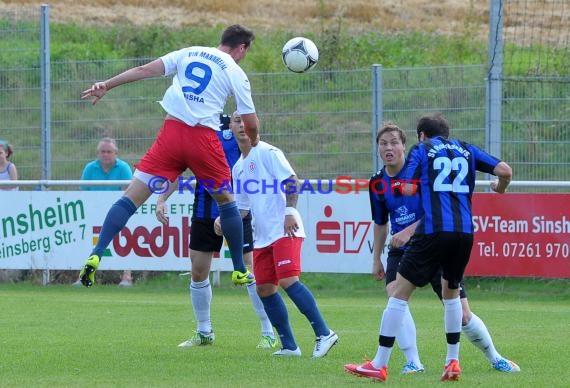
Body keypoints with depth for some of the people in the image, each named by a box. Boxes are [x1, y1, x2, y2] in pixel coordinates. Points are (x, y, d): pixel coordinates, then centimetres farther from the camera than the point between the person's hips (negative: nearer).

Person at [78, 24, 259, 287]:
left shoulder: (188, 53, 16)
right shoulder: (236, 73, 8)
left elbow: (144, 71, 8)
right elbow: (251, 123, 7)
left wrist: (107, 86, 10)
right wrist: (252, 143, 28)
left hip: (171, 131, 2)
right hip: (204, 138, -2)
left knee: (132, 197, -2)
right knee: (226, 201, 20)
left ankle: (96, 256, -17)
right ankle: (239, 271, 24)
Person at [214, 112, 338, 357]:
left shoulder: (267, 152, -4)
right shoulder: (238, 168, 20)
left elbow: (291, 179, -12)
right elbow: (242, 207, 23)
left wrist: (290, 211, -22)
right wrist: (223, 220, 6)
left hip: (284, 230, -9)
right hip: (262, 236, 9)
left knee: (288, 281, -20)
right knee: (264, 289, 3)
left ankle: (324, 334, -17)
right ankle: (289, 346, 8)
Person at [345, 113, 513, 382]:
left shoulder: (421, 150, 9)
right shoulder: (466, 150, 19)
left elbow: (408, 188, -4)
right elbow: (505, 170, 10)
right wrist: (500, 188, 33)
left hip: (433, 232, -4)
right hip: (464, 232, 5)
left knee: (399, 293, 2)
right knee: (451, 293, 25)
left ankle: (379, 365, 0)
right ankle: (453, 362, 21)